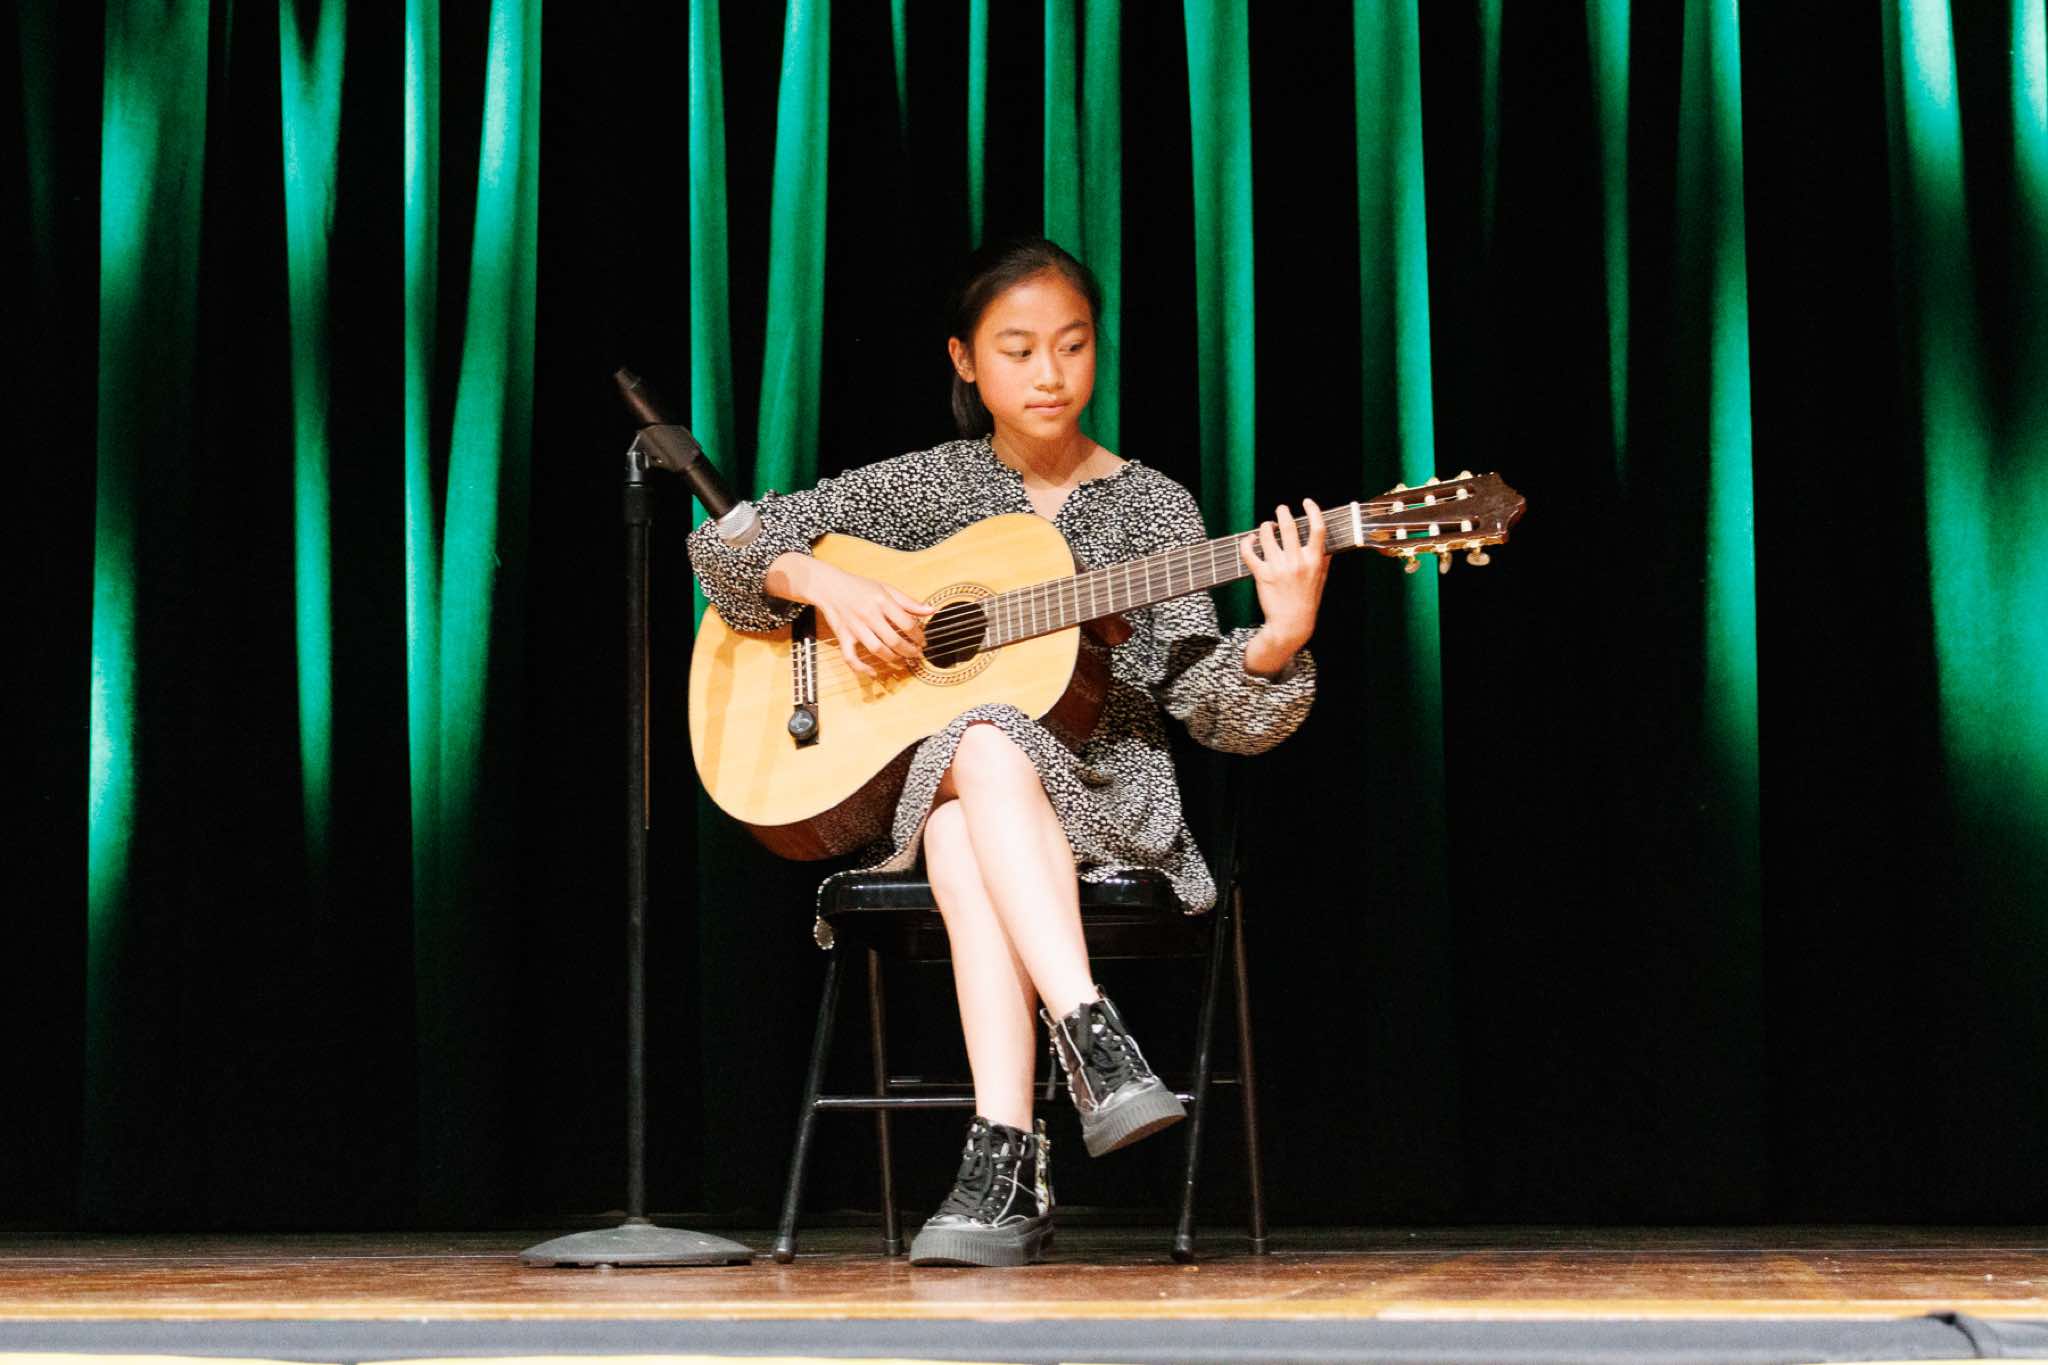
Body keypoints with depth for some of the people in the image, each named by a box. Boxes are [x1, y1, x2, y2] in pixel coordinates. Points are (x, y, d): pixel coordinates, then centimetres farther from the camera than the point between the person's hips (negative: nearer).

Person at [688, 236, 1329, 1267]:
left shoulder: (1152, 507, 8)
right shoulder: (928, 486, 12)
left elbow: (1210, 707, -1)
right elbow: (724, 541, 12)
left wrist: (1278, 640, -22)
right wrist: (826, 584, -7)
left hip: (1109, 798, -1)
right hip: (923, 784, 1)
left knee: (964, 846, -38)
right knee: (984, 743, -38)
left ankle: (1003, 1156, -49)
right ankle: (1090, 1035, -50)